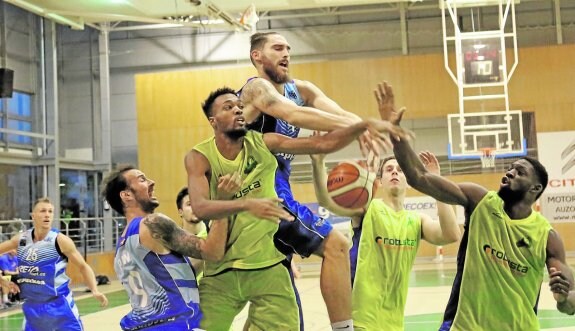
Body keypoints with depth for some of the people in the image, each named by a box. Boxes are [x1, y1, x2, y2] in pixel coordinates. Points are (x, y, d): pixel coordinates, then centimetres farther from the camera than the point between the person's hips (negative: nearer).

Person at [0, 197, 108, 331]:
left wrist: (95, 291, -17)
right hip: (32, 306, 4)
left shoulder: (60, 240, -10)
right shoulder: (21, 239, 0)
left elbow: (83, 266, -3)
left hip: (59, 306, -4)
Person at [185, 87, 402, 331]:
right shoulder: (199, 157, -9)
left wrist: (364, 126, -18)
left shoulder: (262, 144, -2)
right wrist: (247, 204, -42)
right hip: (221, 271, -1)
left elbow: (324, 143, -4)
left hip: (268, 267, 2)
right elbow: (200, 207, -26)